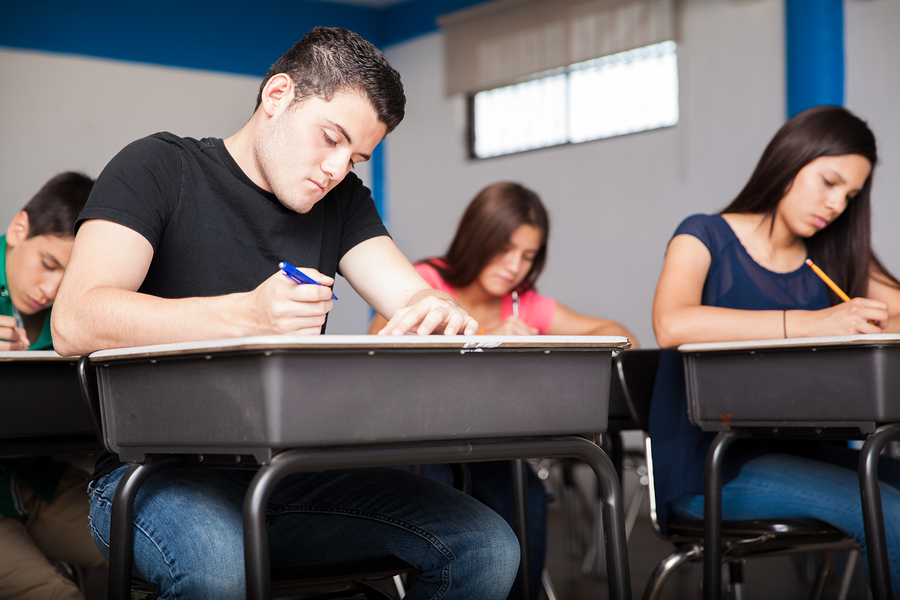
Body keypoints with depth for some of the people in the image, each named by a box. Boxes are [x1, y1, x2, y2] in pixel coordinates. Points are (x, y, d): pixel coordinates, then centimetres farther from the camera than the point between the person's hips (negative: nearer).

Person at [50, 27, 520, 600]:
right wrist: (247, 314, -31)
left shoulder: (343, 202, 15)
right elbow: (75, 322, -17)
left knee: (487, 548, -13)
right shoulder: (158, 168, -2)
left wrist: (440, 315, -24)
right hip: (159, 470, -5)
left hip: (297, 473, 6)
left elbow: (416, 301, 3)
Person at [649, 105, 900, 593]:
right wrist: (812, 322, -27)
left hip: (794, 452, 6)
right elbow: (672, 325, -21)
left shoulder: (833, 259, 16)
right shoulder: (705, 237, 0)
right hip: (707, 466, -5)